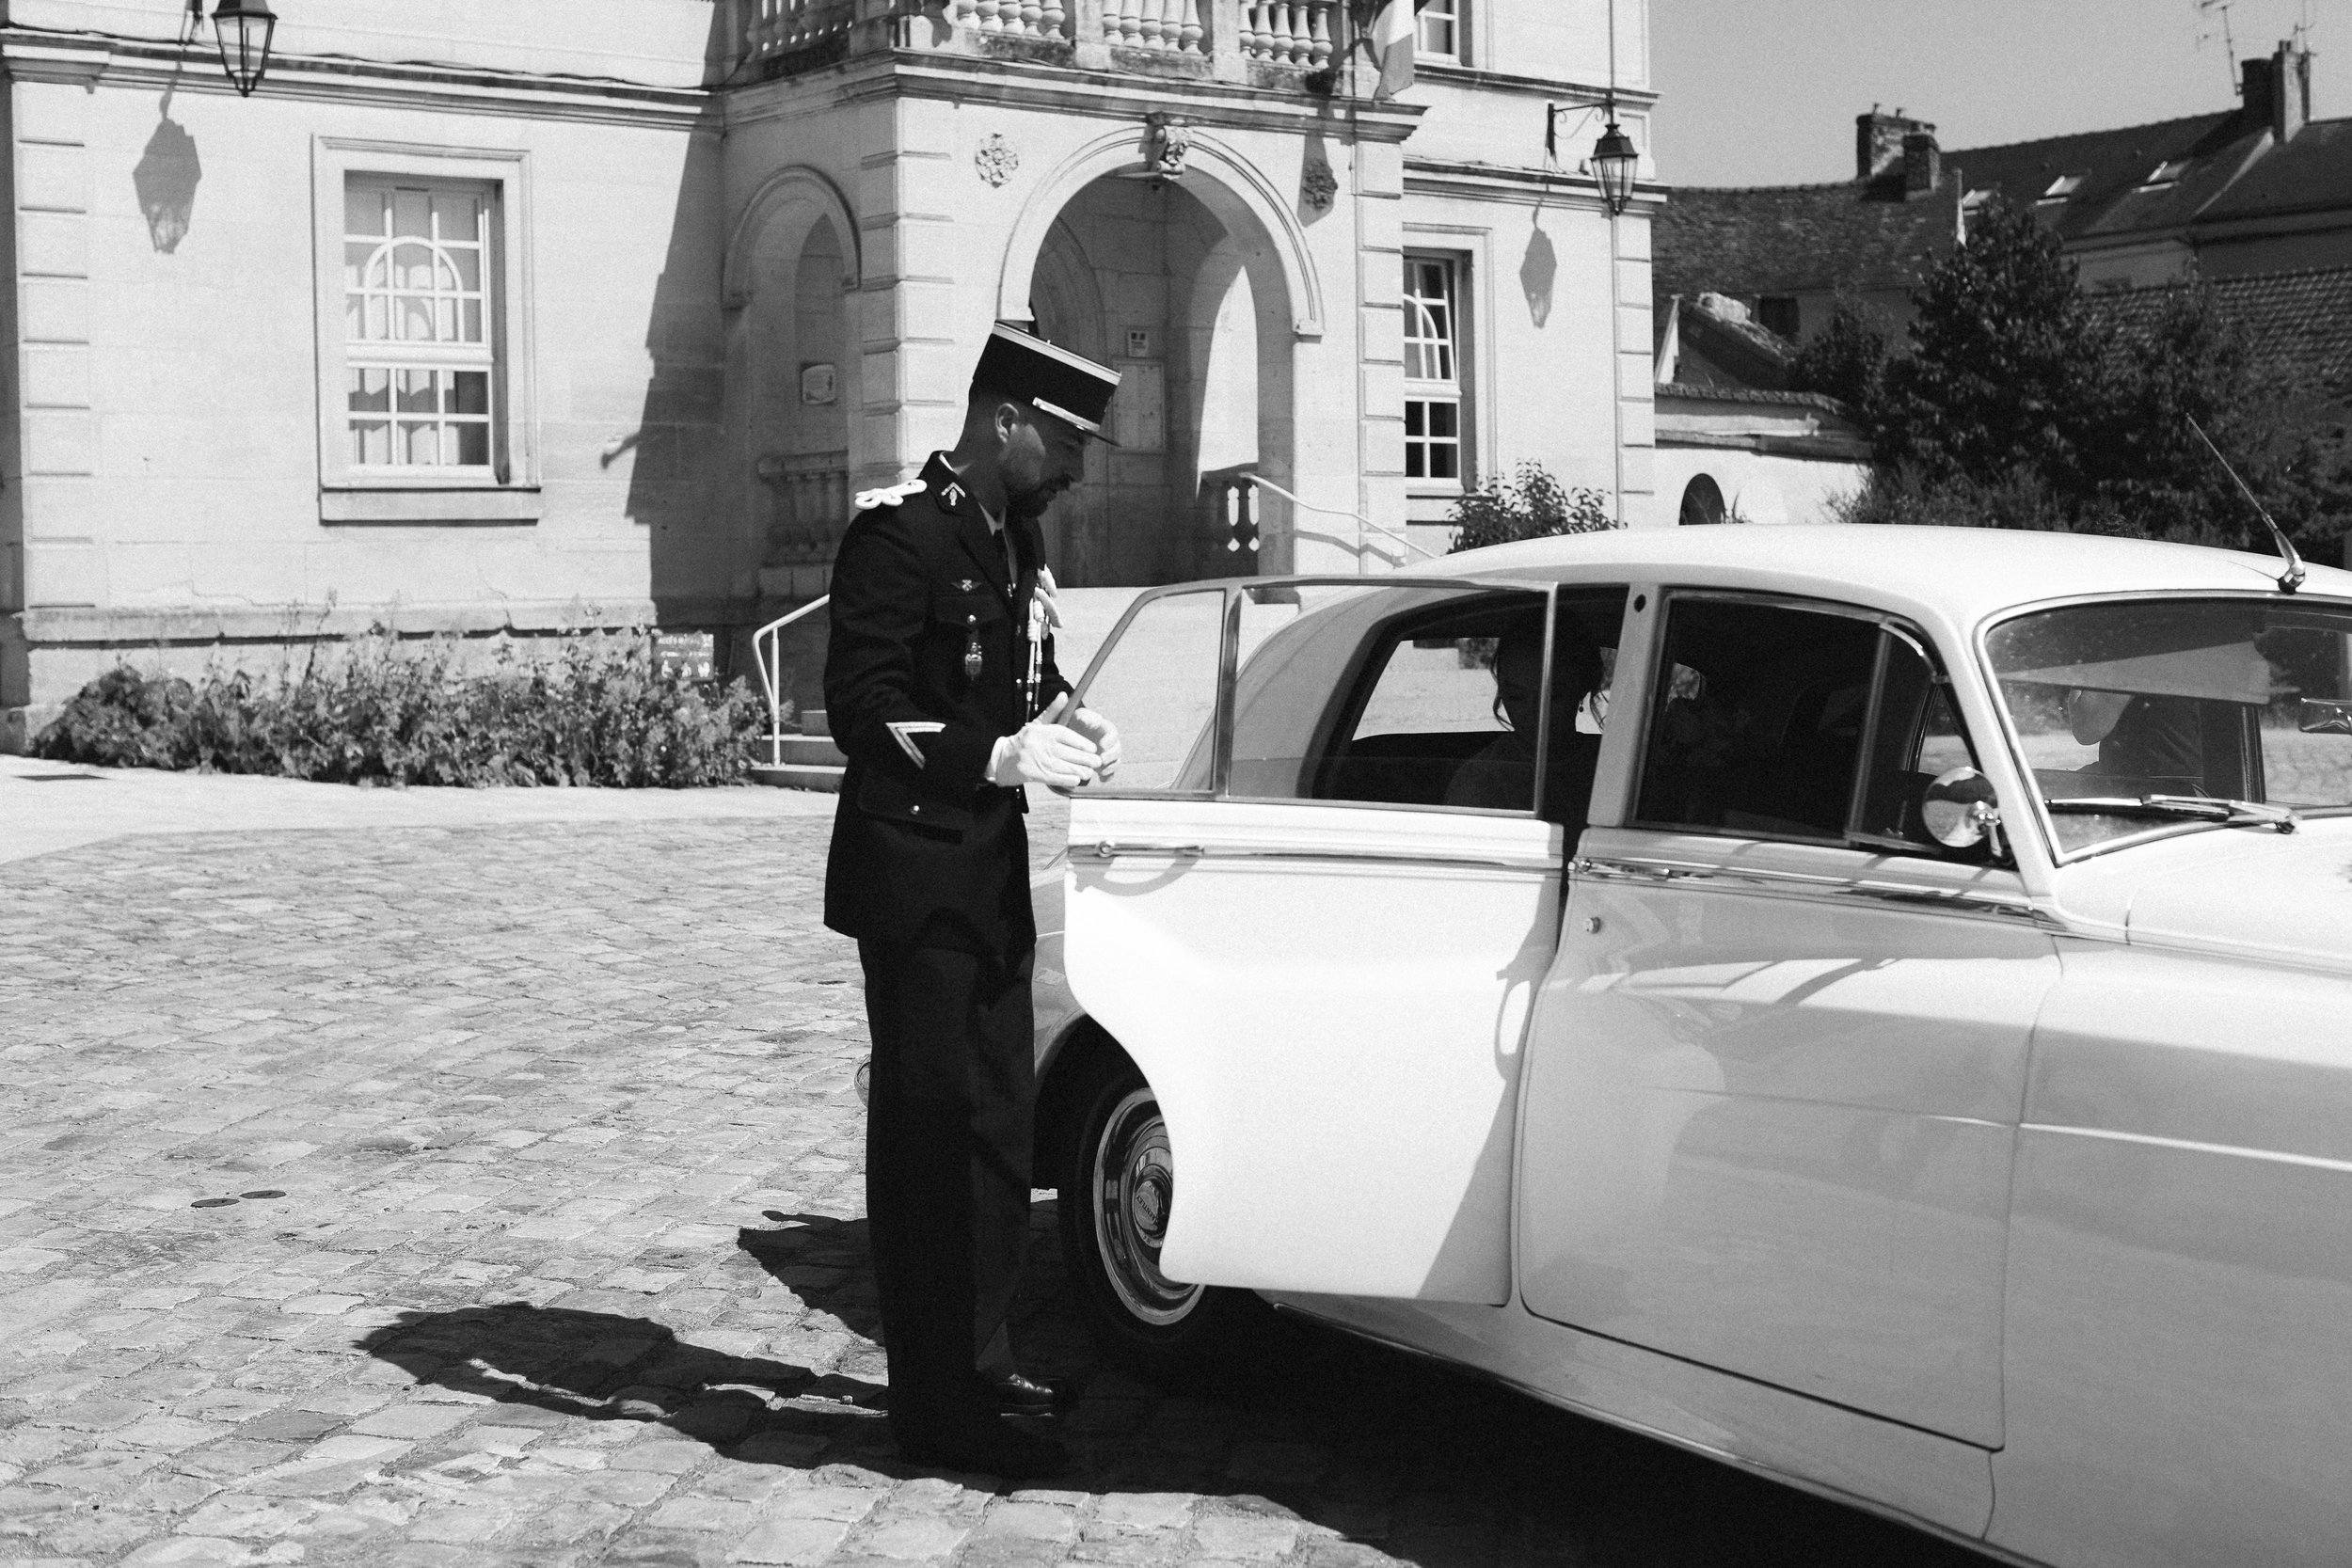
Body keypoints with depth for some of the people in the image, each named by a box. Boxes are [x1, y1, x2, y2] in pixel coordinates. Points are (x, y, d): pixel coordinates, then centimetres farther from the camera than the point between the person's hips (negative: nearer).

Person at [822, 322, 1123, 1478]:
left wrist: (1066, 719, -1)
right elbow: (860, 710, -21)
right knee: (929, 1133, -4)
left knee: (996, 1125, 17)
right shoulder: (900, 531, -15)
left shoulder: (1013, 537, 13)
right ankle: (934, 1407, 4)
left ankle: (976, 1359, 30)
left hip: (991, 879, 9)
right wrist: (1001, 755, -32)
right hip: (915, 878, -9)